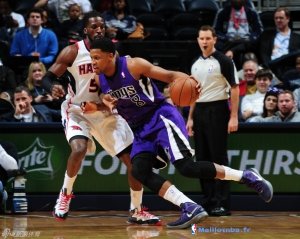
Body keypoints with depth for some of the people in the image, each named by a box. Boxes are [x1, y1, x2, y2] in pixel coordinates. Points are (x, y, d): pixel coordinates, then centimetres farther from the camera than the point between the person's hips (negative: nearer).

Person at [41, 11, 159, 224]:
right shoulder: (73, 52, -13)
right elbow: (48, 77, -11)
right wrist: (52, 88, -33)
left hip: (106, 113, 4)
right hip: (77, 111, -4)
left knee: (134, 159, -3)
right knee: (79, 149, -32)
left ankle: (137, 211, 14)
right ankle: (66, 194, -5)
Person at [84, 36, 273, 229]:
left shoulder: (134, 65, -17)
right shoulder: (100, 79, 1)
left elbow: (170, 76, -15)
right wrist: (94, 107, -3)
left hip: (161, 116, -7)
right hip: (141, 129, 7)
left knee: (186, 167, -20)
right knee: (139, 171, -15)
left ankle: (246, 176, -5)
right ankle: (190, 208, -18)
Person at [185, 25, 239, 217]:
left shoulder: (223, 61, -6)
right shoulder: (196, 64, 13)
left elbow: (234, 89, -9)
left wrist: (234, 117, -16)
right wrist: (190, 118, 14)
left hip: (217, 111, -7)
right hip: (199, 112, 7)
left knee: (219, 158, -7)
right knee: (202, 158, 7)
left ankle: (222, 203, -5)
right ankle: (208, 202, 12)